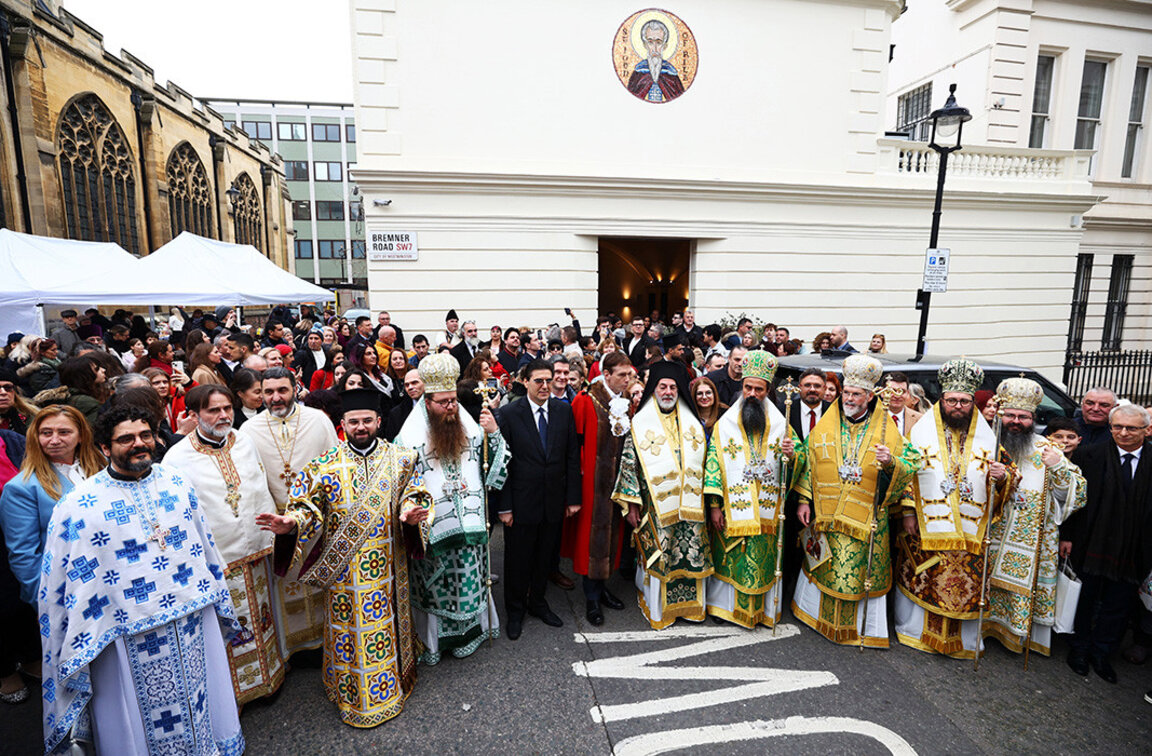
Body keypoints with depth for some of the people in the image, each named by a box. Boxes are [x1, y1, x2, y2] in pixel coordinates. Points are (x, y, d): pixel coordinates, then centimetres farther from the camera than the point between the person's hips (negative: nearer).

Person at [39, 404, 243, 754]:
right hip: (130, 637, -3)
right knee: (150, 722, 14)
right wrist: (77, 655, -5)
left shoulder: (177, 483, 0)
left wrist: (219, 601, 15)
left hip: (194, 622, 3)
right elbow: (62, 588, -6)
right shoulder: (77, 506, -11)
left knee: (201, 706, 19)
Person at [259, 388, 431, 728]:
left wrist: (409, 511, -21)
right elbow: (308, 505, -5)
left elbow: (414, 493, -1)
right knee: (348, 627, 10)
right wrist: (291, 523, -25)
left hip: (387, 566, 1)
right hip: (344, 569, -1)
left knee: (386, 620, 14)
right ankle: (352, 695, 30)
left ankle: (393, 681, 37)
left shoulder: (399, 458, -1)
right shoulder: (325, 464, -4)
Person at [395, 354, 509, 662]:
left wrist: (494, 434, -12)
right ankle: (431, 639, 33)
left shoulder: (471, 427, 2)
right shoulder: (410, 436, -7)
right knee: (434, 584, 11)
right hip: (431, 528, -2)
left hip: (469, 524, 3)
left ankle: (467, 632, 36)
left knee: (469, 579, 14)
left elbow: (494, 468, 3)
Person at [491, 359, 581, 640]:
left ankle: (537, 602, 41)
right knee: (518, 559, 12)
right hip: (521, 501, -3)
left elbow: (572, 456, 3)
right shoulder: (508, 414, -10)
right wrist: (503, 506, -11)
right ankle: (515, 611, 35)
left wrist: (573, 498, 1)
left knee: (545, 557, 18)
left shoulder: (564, 411, 0)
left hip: (553, 501, 3)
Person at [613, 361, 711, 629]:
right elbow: (628, 464, -5)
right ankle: (656, 607, 24)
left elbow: (702, 463, 13)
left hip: (689, 505, 4)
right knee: (656, 557, 4)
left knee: (690, 555, 9)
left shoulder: (693, 423, 8)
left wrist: (704, 501, 9)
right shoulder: (640, 423, -4)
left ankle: (687, 602, 30)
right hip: (654, 507, -3)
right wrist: (631, 504, -7)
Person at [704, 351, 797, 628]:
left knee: (764, 559, 8)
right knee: (731, 559, 5)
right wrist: (714, 506, -9)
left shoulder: (779, 424, 5)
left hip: (767, 510, 2)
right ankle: (726, 604, 24)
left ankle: (763, 608, 26)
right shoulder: (725, 423, -1)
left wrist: (789, 454, -16)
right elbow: (713, 463, -5)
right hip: (732, 508, -1)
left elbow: (789, 468, 8)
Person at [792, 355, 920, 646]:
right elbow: (808, 465, 6)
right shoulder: (825, 426, 2)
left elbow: (909, 470, -3)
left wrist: (891, 463, -24)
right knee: (824, 569, 13)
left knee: (863, 571, 7)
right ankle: (821, 614, 35)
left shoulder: (887, 430, -2)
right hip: (825, 516, 2)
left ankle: (860, 626, 27)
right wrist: (804, 500, 2)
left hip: (867, 520, -1)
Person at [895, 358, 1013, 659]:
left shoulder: (987, 436, 5)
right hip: (926, 527, -2)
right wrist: (908, 513, -5)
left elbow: (999, 486, 9)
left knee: (966, 587, 8)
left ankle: (963, 639, 26)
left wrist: (1002, 477, -14)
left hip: (970, 532, 2)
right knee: (920, 580, 6)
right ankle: (915, 629, 24)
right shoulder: (921, 430, -1)